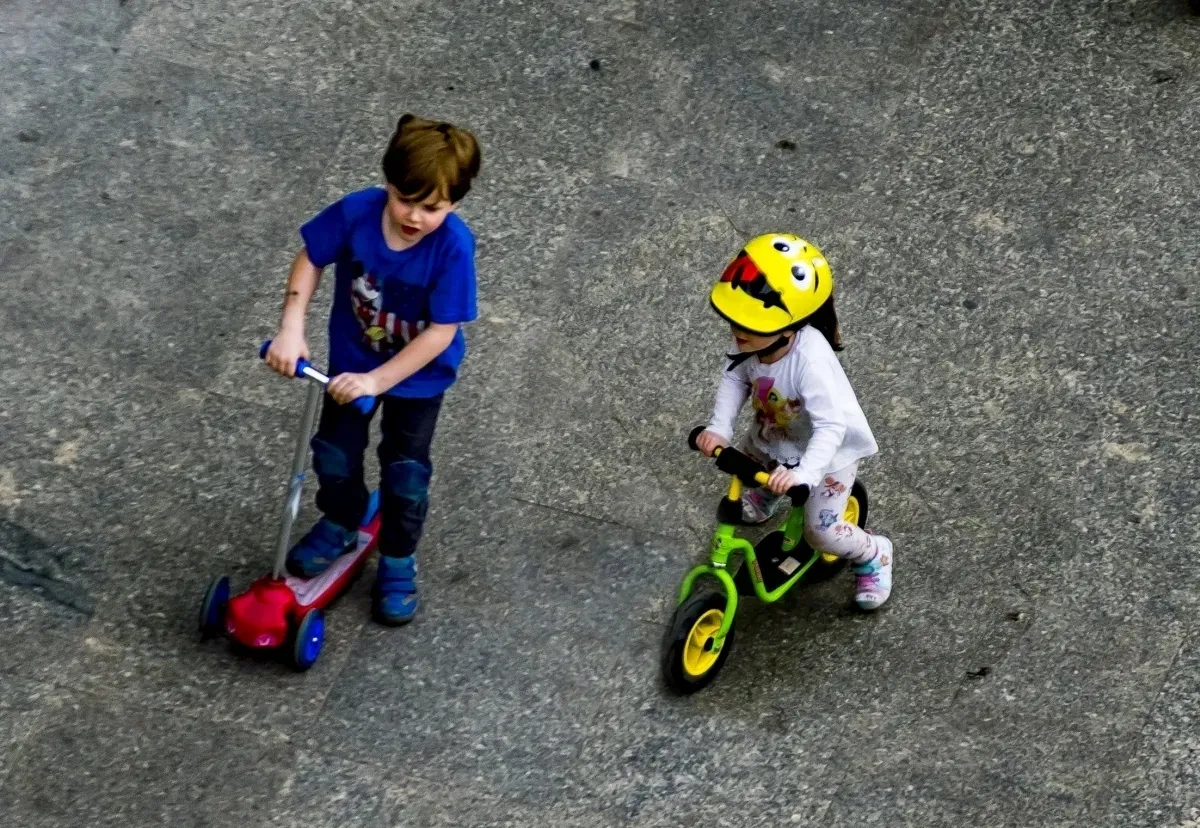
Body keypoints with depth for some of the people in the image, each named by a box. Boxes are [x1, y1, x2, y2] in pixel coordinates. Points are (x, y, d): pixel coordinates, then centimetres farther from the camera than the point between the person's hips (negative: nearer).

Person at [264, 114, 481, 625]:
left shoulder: (453, 246, -34)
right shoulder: (356, 212, -27)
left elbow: (441, 332, -29)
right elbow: (311, 259, -9)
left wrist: (377, 381, -30)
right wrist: (291, 328, -20)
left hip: (419, 373, -3)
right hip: (352, 358, 3)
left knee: (405, 470, 7)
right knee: (334, 452, 13)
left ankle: (397, 561, 31)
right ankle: (340, 524, 43)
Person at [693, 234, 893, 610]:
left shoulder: (812, 361, -43)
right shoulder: (753, 342, -26)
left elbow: (832, 427, -43)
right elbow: (736, 379, -9)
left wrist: (803, 473, -54)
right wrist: (719, 427, -21)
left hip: (827, 452, -6)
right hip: (770, 441, 6)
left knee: (822, 533, -2)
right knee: (741, 510, 17)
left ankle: (874, 554, 29)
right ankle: (767, 495, 53)